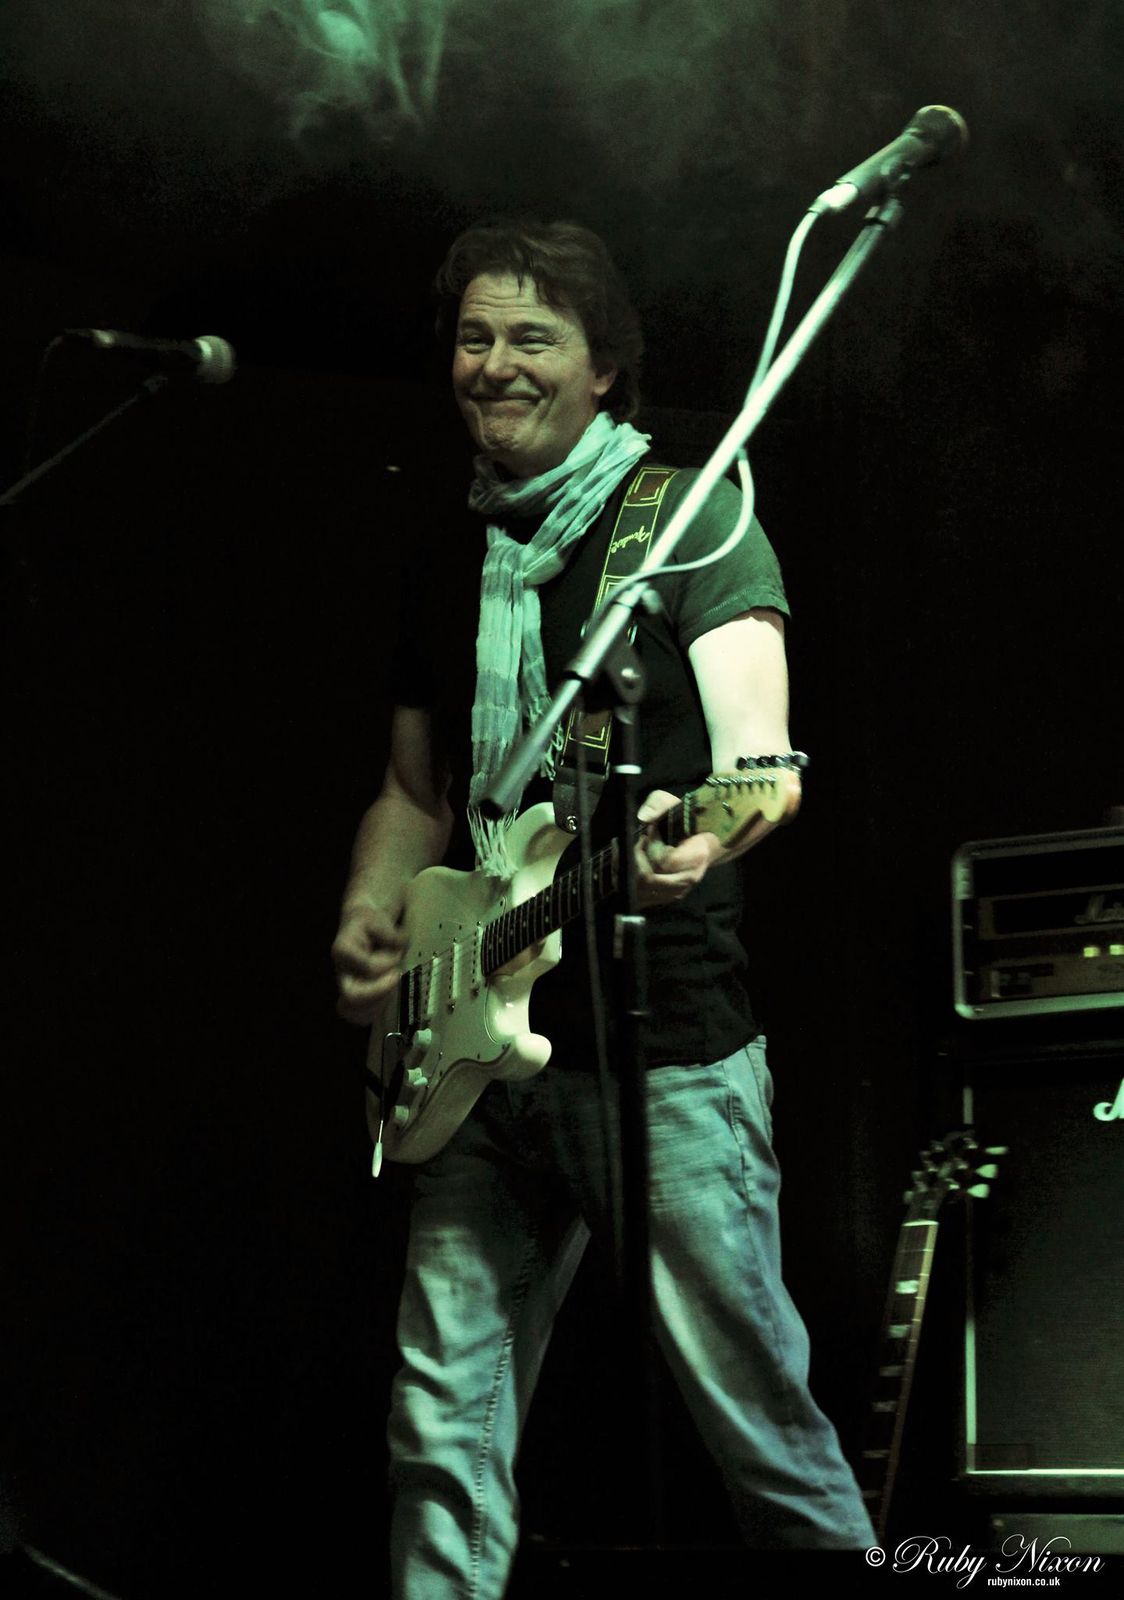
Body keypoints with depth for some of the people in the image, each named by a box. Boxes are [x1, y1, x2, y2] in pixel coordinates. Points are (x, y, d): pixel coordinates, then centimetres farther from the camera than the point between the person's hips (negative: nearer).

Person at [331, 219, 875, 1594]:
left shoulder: (687, 512, -2)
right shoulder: (450, 564, 16)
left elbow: (756, 743, -15)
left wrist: (709, 831, -37)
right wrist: (367, 922, 4)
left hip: (666, 1044, -6)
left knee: (755, 1415, -2)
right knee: (444, 1424, 5)